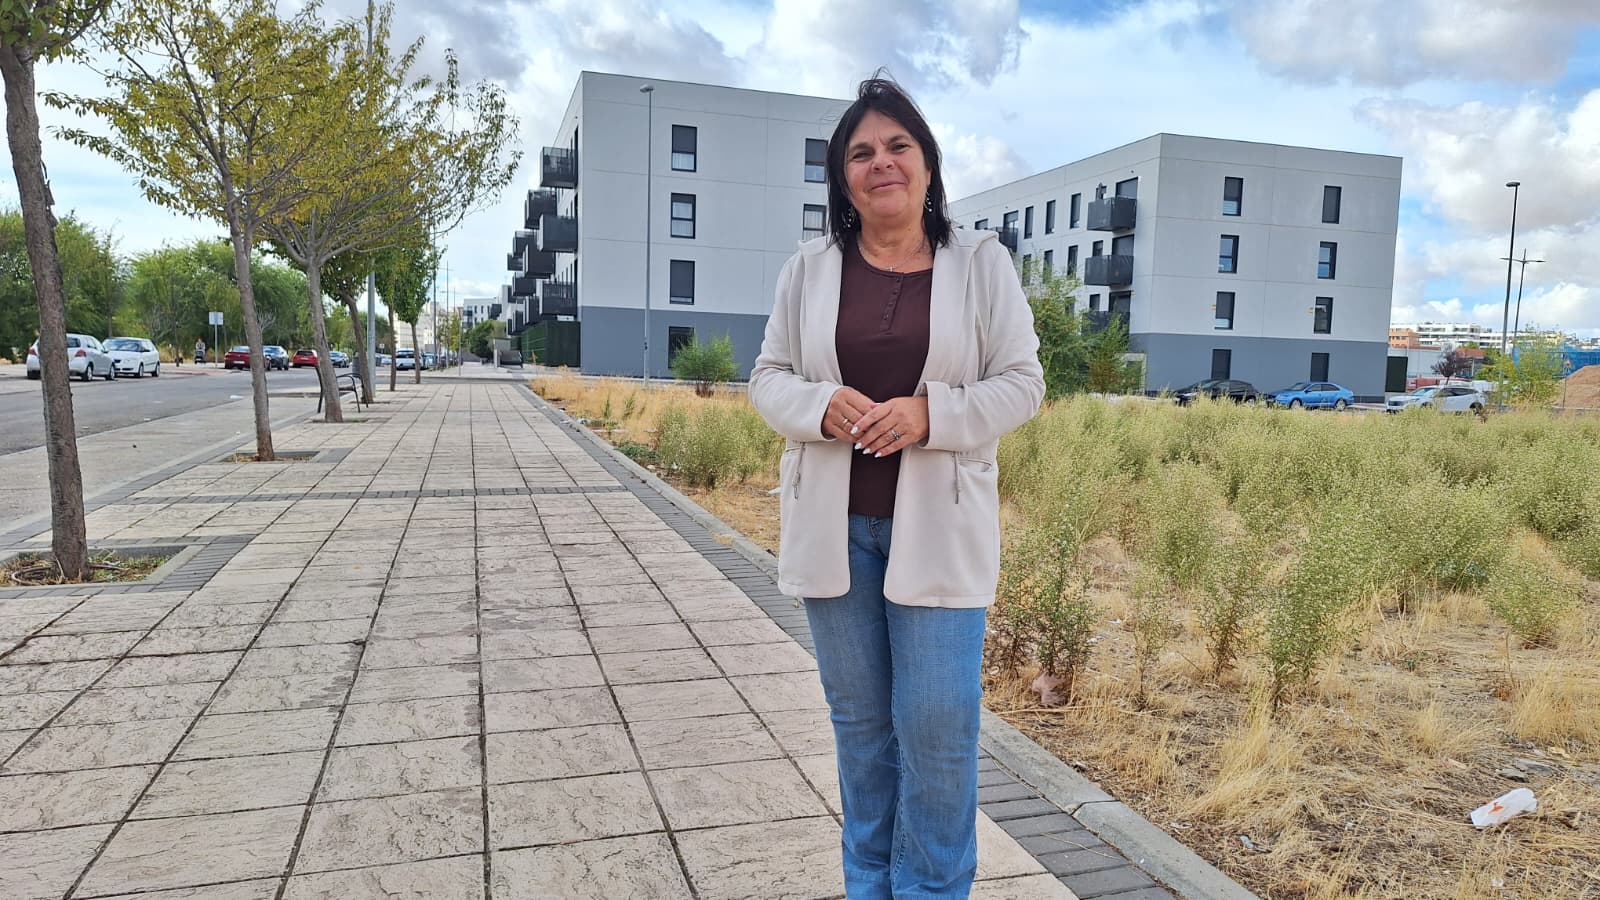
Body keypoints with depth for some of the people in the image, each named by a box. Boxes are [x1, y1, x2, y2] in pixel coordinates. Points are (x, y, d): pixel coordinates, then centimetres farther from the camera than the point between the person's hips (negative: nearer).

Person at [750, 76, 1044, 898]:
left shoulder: (981, 263, 1)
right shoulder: (809, 269, 6)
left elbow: (1020, 384, -1)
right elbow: (769, 378, 6)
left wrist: (930, 414, -18)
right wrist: (822, 407, -16)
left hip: (937, 527, -2)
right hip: (833, 524, 2)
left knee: (937, 724, -1)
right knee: (858, 718, 13)